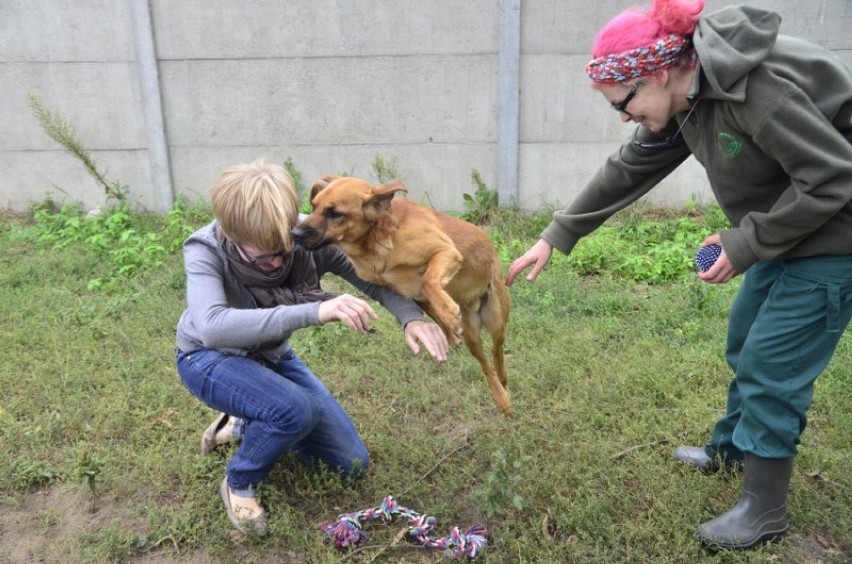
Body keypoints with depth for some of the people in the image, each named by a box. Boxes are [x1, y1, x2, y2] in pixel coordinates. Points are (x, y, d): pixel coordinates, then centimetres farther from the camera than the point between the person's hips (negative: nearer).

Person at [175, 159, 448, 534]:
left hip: (272, 357, 5)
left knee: (352, 463, 4)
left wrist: (412, 318, -44)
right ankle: (238, 483, -3)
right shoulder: (205, 251, -32)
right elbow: (212, 327, -48)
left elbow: (374, 278, -22)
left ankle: (245, 423, 21)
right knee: (298, 408, -36)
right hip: (210, 358, -4)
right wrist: (315, 312, -58)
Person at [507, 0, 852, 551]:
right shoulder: (687, 98, -4)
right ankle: (728, 449, 43)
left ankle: (764, 513, 15)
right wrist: (555, 237, 4)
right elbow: (628, 170, 3)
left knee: (771, 365, -3)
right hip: (783, 232, 9)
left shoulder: (757, 88, -31)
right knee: (744, 343, 19)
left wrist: (745, 244, -20)